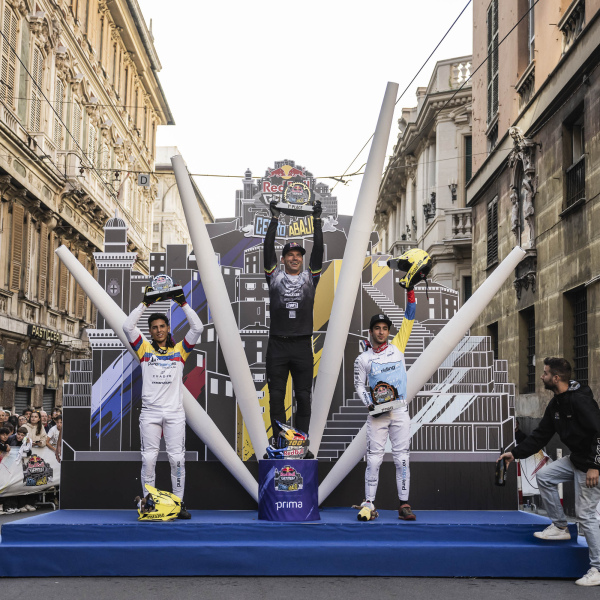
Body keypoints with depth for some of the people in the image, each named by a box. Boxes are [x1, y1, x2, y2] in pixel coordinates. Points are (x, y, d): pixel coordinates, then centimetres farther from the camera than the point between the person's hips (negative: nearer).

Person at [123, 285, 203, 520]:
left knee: (177, 459, -2)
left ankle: (179, 503, 4)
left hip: (175, 413, 0)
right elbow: (127, 327, 0)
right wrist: (145, 303, 1)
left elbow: (197, 327, 3)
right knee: (148, 459, -2)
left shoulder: (179, 350, 11)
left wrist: (183, 303, 1)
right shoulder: (145, 349, 10)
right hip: (150, 412, 0)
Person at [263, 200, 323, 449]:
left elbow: (318, 250, 1)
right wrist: (274, 219, -3)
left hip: (302, 346, 1)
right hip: (277, 346, 0)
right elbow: (268, 248, -1)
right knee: (276, 397, 3)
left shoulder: (310, 277, 9)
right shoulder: (274, 276, 7)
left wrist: (317, 220, -3)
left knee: (303, 397, 4)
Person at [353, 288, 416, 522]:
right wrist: (369, 404, -7)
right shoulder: (363, 359, 5)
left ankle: (404, 505, 6)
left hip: (400, 412, 1)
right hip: (376, 414, -1)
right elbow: (359, 385, 10)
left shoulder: (397, 347, 7)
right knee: (374, 459, -3)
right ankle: (369, 505, 3)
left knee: (402, 458, 2)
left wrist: (410, 292, -2)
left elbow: (409, 319, 6)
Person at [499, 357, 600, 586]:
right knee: (544, 476, 6)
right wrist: (515, 453, 5)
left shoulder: (580, 400, -23)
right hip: (575, 459, 9)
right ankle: (560, 527, 17)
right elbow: (540, 435, 11)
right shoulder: (556, 404, 7)